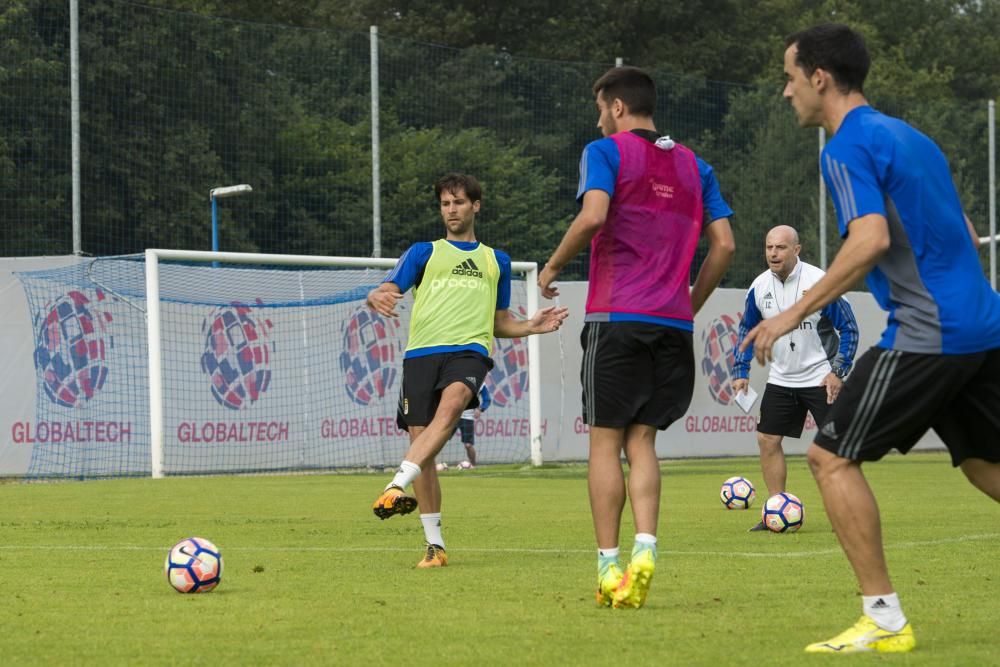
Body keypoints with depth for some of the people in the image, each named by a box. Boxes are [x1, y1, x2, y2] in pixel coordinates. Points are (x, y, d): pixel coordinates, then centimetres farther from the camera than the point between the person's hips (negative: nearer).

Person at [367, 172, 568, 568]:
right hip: (422, 352, 1)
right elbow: (385, 291, 7)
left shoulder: (496, 261, 25)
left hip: (469, 349, -1)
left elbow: (500, 323, 31)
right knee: (421, 438, -8)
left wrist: (530, 327, 10)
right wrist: (378, 299, -18)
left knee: (451, 404, -34)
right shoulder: (423, 253, 20)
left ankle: (398, 485, -49)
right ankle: (435, 545, 1)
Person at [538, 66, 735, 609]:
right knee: (641, 441, 8)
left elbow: (594, 216, -17)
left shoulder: (606, 152, 0)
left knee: (606, 441, 2)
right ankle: (645, 547, -13)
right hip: (674, 325, 4)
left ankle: (609, 565, -1)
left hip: (616, 316, -4)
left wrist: (553, 266, -3)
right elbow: (723, 244, 10)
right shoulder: (694, 166, 16)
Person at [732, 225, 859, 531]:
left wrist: (838, 371, -16)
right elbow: (746, 330, 13)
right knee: (767, 440, 0)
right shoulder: (759, 287, -2)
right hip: (781, 378, 5)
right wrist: (740, 372, 5)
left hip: (821, 378, -5)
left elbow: (848, 328, -10)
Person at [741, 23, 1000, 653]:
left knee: (832, 456, -2)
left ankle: (884, 618, -5)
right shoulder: (912, 139, 19)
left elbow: (871, 241, -23)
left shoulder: (848, 147, -8)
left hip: (926, 335, -9)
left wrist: (795, 313, -19)